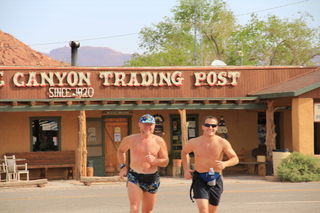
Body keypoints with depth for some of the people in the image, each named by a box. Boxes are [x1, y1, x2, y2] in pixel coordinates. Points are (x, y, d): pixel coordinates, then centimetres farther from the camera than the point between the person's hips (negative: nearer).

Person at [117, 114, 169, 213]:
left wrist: (154, 160, -19)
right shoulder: (130, 140, -1)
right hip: (134, 178, -2)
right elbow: (120, 150, 19)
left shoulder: (159, 141, -1)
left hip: (152, 179, 2)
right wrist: (123, 166, 6)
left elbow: (165, 162, 2)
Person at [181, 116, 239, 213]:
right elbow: (184, 152, 16)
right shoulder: (194, 142, -5)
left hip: (216, 180, 2)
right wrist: (186, 169, 4)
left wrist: (225, 164, -23)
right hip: (200, 180, -2)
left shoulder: (222, 143, -7)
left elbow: (235, 159, -2)